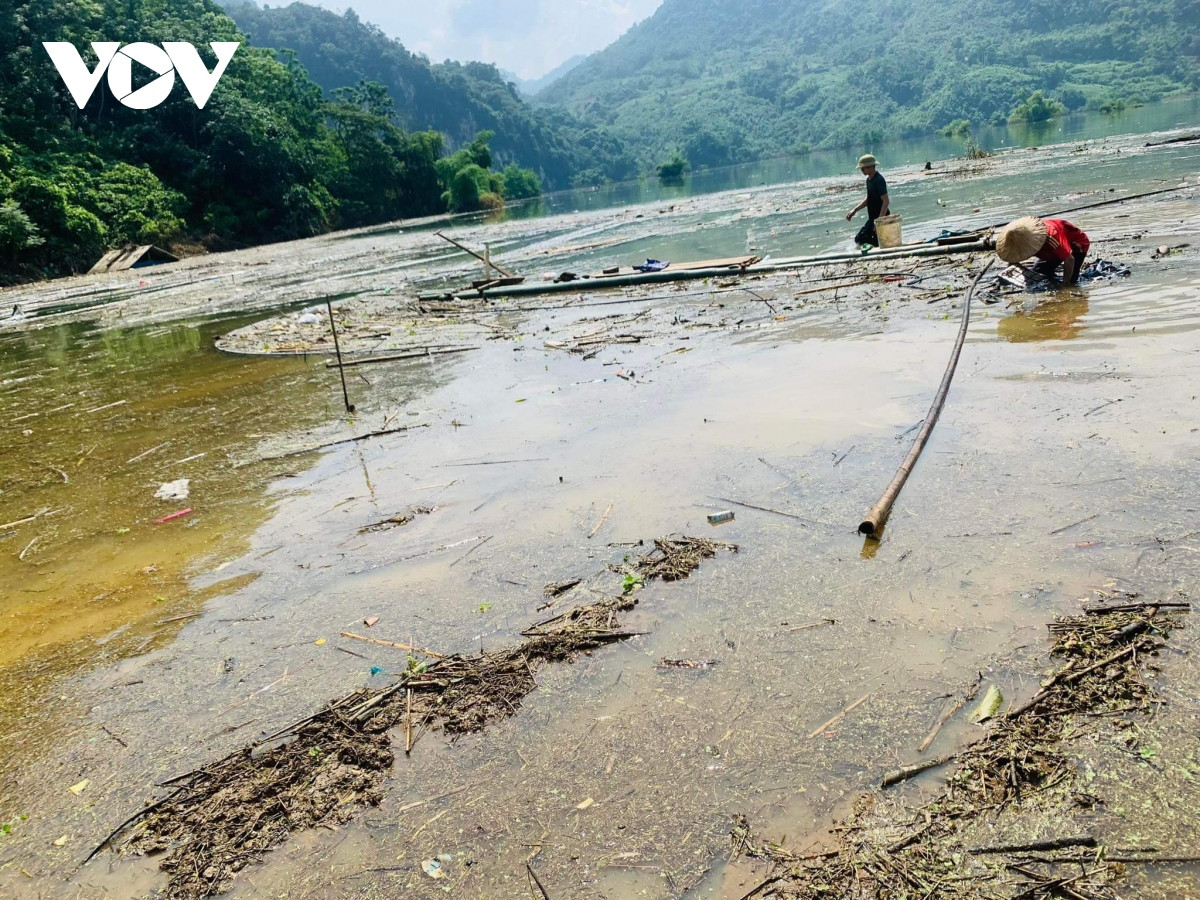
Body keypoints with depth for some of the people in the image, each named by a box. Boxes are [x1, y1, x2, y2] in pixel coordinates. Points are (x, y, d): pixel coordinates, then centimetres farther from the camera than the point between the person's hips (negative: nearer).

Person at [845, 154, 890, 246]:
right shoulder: (869, 179, 10)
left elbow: (886, 201, -24)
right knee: (859, 239, 8)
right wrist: (855, 210, 15)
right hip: (872, 219, 10)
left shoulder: (879, 180, -19)